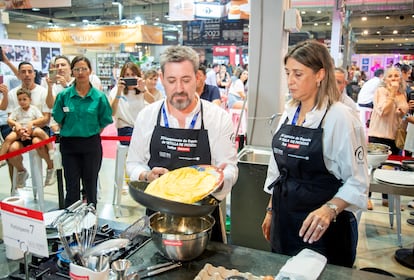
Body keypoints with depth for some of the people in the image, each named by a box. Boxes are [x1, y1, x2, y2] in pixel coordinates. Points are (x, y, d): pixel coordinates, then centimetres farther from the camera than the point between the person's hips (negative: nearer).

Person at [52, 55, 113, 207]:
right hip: (69, 144, 1)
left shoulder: (99, 96, -5)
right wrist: (70, 132, 4)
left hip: (91, 145, 0)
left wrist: (92, 134, 1)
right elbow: (58, 119, 6)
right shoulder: (64, 95, -3)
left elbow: (105, 121, 3)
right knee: (72, 186, 9)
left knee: (90, 185, 12)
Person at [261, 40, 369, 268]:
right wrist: (271, 210, 14)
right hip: (284, 220, 6)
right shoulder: (289, 113, 4)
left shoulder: (340, 117, -15)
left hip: (322, 228, -6)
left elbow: (357, 181, -14)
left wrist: (329, 210, -28)